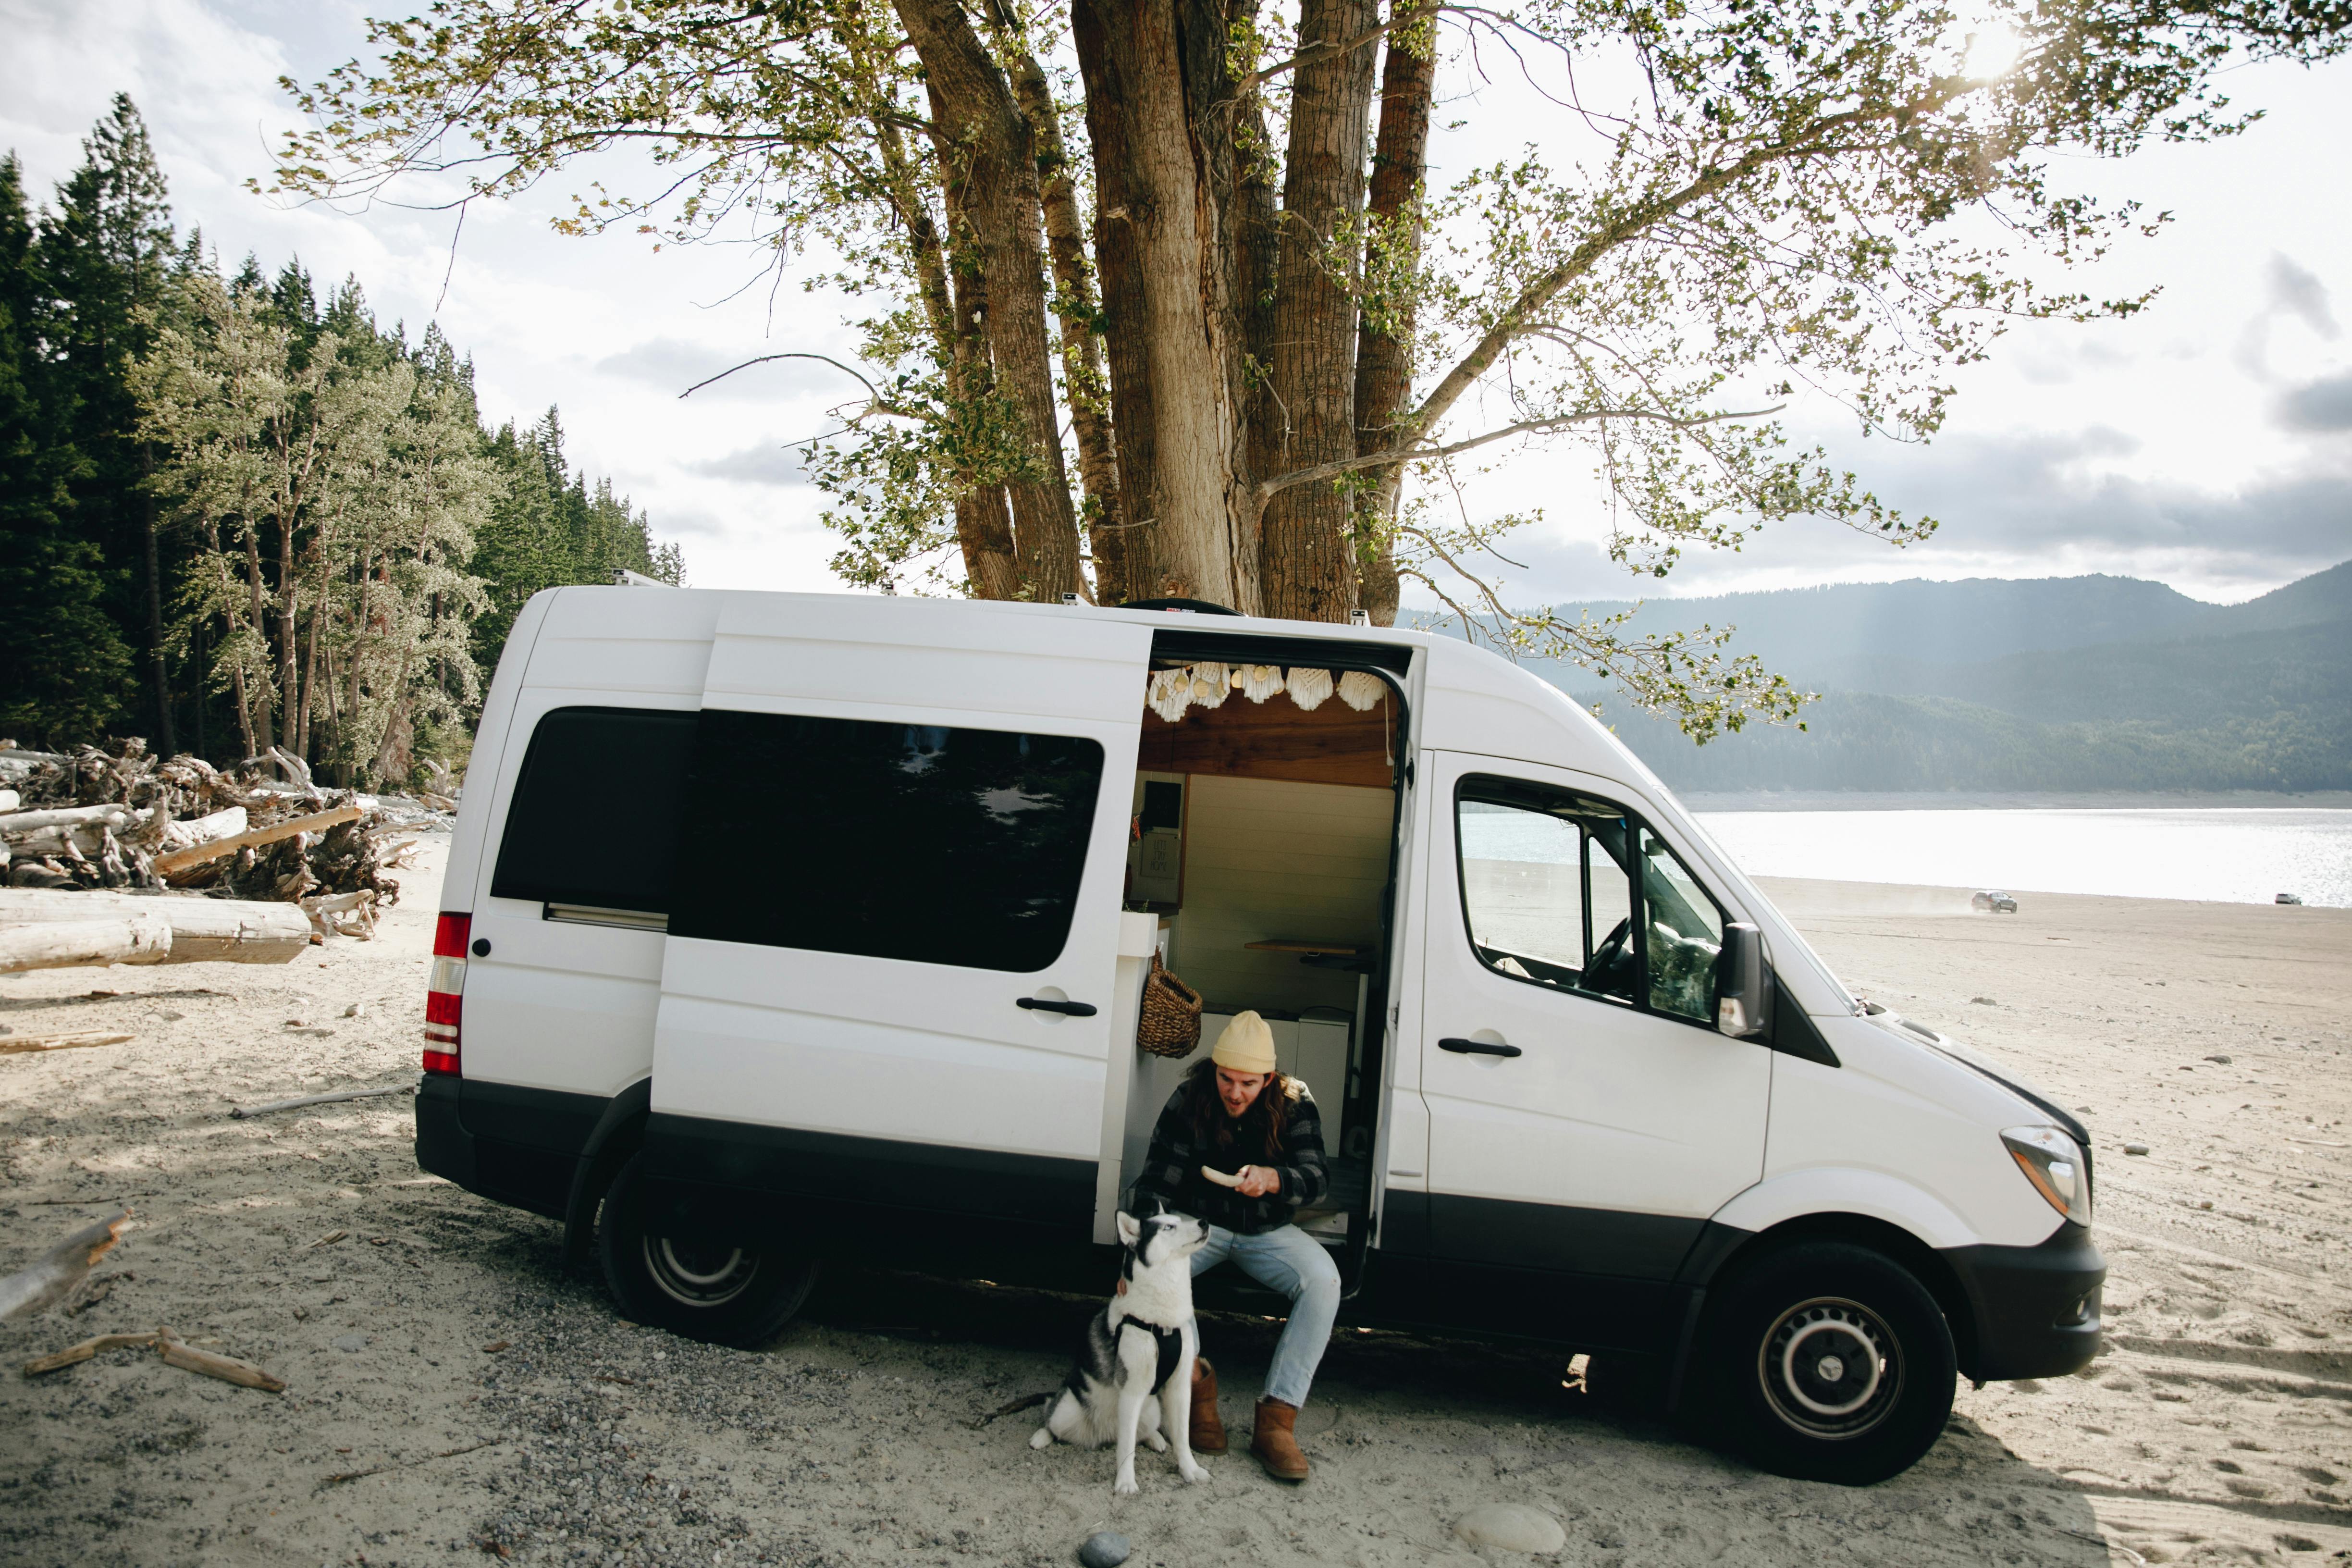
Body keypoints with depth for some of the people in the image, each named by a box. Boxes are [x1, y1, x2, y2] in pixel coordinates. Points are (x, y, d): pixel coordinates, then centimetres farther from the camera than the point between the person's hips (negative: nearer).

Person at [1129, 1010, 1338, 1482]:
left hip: (1267, 1232, 1)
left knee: (1324, 1280, -27)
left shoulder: (1294, 1104, -12)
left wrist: (1272, 1179, -44)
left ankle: (1275, 1420, -24)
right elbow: (1156, 1186, -17)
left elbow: (1316, 1176, -22)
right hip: (1200, 1224, 0)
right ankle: (1196, 1381, -14)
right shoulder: (1188, 1101, -15)